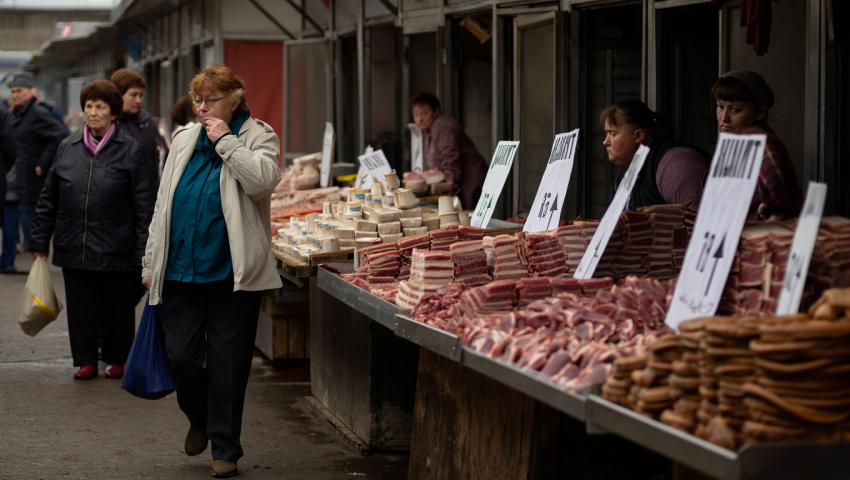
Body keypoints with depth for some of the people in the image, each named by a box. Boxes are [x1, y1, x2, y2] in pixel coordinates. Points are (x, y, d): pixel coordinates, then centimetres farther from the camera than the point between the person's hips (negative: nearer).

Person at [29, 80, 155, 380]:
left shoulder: (130, 150, -2)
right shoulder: (68, 148, 8)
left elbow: (144, 205, -3)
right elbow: (48, 199, 13)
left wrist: (144, 251, -8)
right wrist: (40, 240, 10)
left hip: (116, 250, -3)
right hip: (74, 248, 3)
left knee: (117, 308, 7)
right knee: (80, 308, 7)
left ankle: (116, 359, 24)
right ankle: (86, 361, 19)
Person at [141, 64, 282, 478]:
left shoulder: (258, 137, 1)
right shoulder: (184, 140, 14)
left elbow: (262, 180, -21)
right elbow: (163, 204, 18)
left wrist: (226, 141, -13)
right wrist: (151, 262, 14)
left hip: (232, 273, -4)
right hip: (181, 271, 4)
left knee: (227, 362, 1)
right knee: (182, 357, 2)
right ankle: (199, 420, 30)